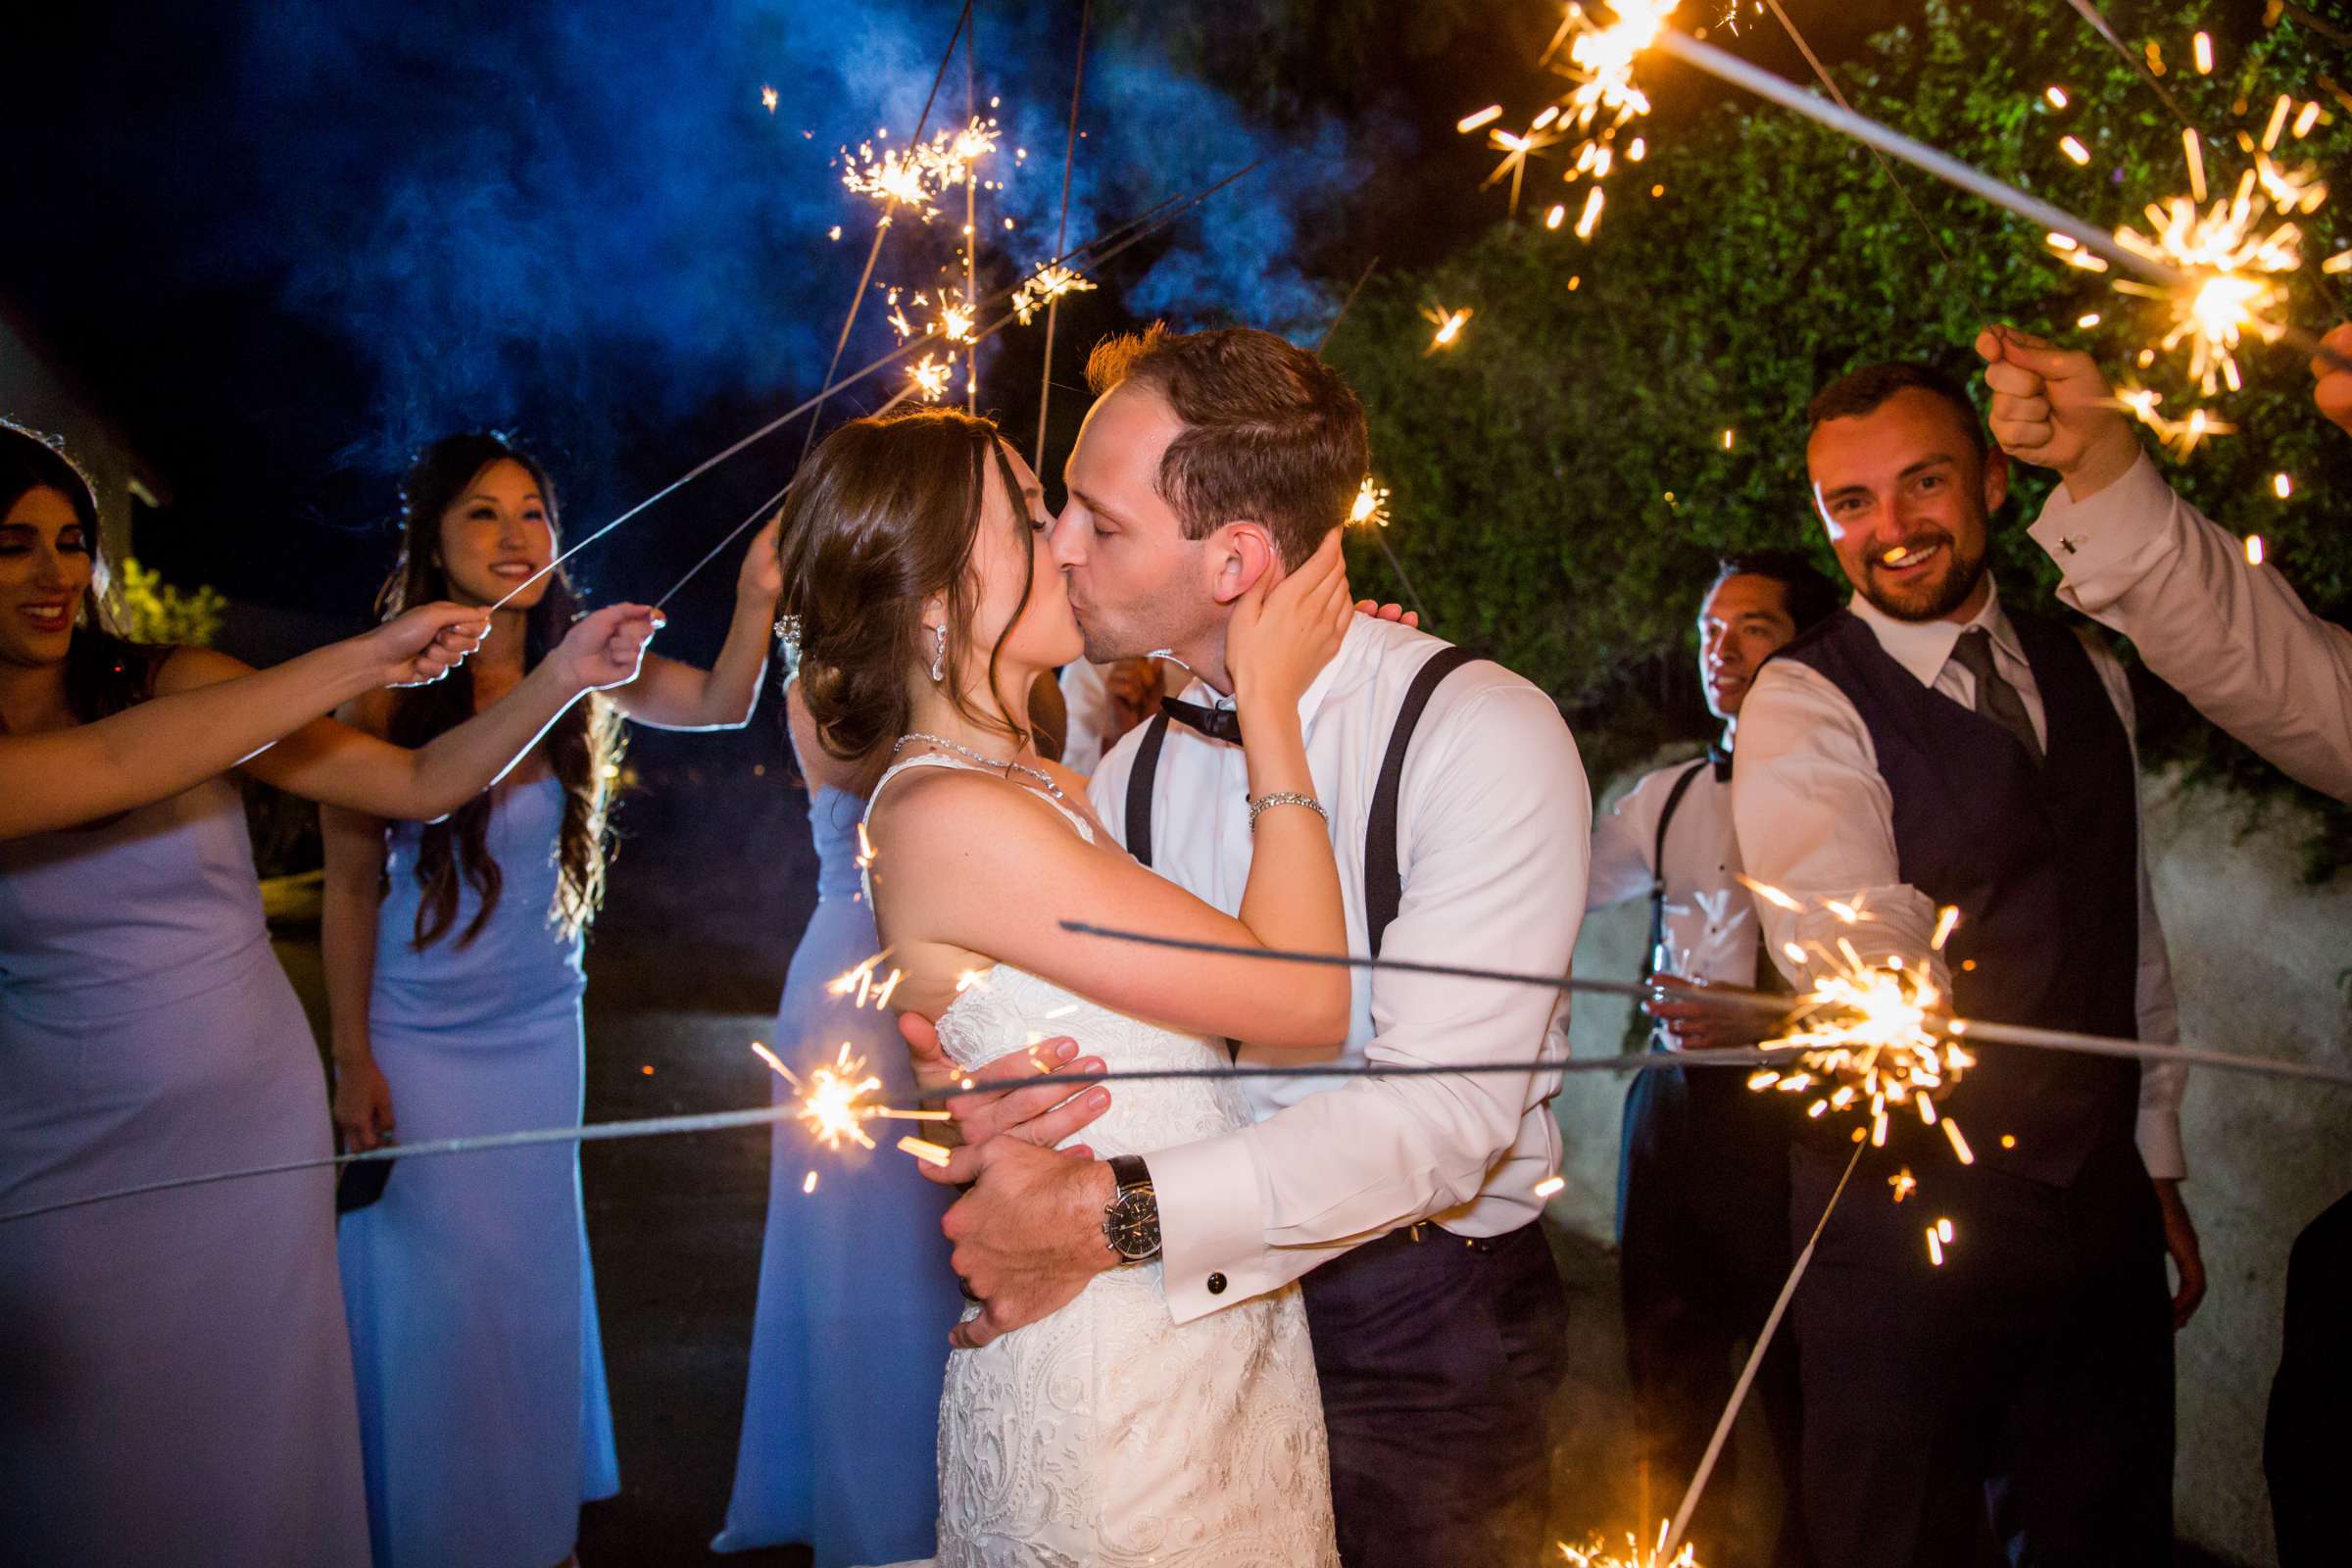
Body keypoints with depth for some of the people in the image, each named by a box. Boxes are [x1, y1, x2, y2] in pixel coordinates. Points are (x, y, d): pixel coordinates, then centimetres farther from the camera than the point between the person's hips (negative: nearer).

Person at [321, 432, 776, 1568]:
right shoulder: (385, 690, -13)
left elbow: (720, 706, -17)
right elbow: (351, 886, -9)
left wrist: (757, 597, -34)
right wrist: (351, 1059, -8)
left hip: (543, 1027, 4)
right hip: (420, 1038, -3)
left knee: (536, 1275, 15)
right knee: (432, 1286, 5)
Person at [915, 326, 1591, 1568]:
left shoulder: (1485, 737, -19)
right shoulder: (1137, 767, 2)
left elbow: (1443, 1113, -27)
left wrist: (1116, 1211, -34)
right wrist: (986, 1104, -23)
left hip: (1423, 1333, -5)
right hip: (1199, 1307, 5)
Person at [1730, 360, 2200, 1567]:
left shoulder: (2088, 674, 9)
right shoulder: (1801, 705, -11)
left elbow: (2131, 928, 16)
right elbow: (1846, 930, -28)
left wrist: (2160, 1167, 16)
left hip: (2101, 1205, 6)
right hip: (1905, 1206, -5)